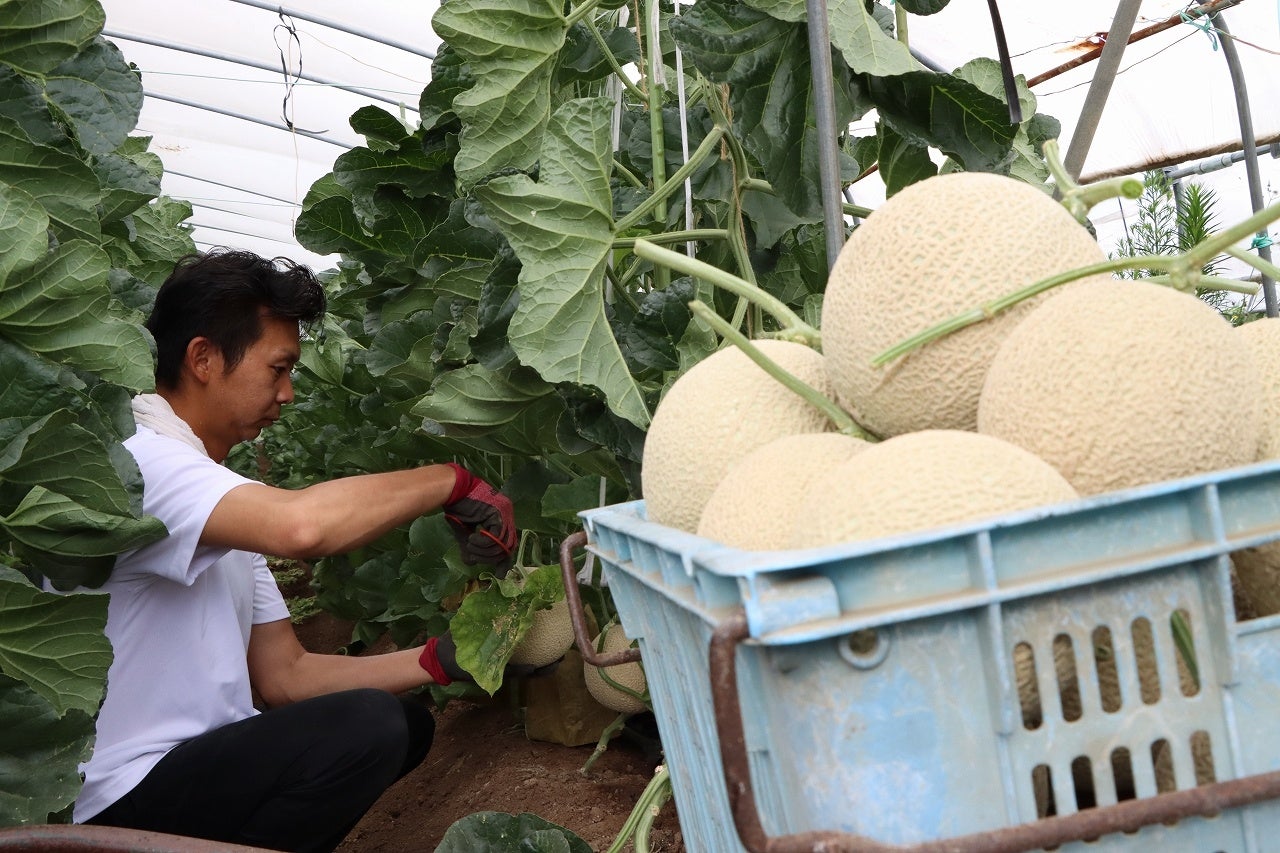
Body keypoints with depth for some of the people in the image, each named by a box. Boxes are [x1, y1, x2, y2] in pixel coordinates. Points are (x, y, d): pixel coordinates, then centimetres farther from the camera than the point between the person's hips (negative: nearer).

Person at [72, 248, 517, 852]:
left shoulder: (228, 503, 12)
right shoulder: (133, 460, -18)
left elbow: (284, 675, 10)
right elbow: (300, 525, -37)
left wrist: (437, 660, -2)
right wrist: (451, 481, -21)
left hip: (195, 756, 10)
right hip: (119, 800, -10)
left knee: (405, 721, 13)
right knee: (367, 726, -23)